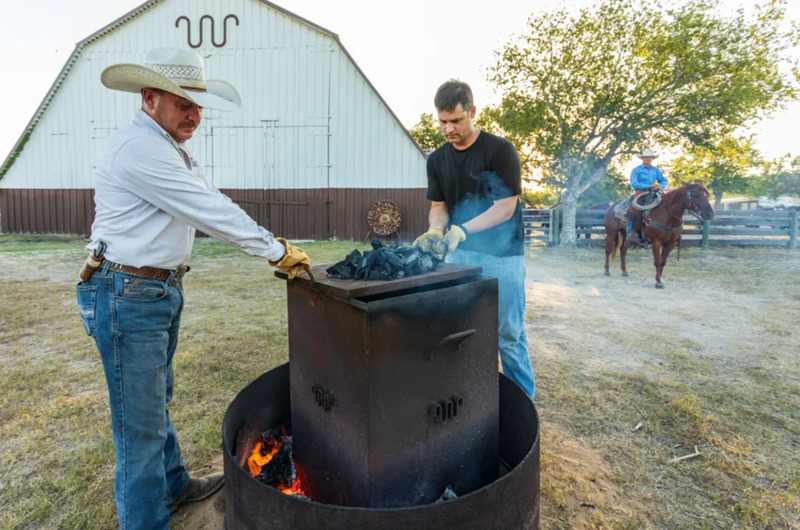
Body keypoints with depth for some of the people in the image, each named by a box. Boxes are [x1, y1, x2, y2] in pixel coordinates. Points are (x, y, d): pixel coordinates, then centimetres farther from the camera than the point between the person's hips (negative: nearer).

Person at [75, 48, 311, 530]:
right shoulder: (139, 149, -19)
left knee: (157, 399, 23)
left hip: (163, 290, 10)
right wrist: (277, 251, -17)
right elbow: (211, 213, -23)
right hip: (128, 295, -10)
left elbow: (212, 209, 10)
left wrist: (277, 249, 1)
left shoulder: (173, 151, 14)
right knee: (141, 420, 2)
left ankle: (172, 485, 43)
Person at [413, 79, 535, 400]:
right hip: (459, 257, 5)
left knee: (509, 335, 3)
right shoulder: (437, 159, 6)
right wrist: (435, 230, -13)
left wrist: (462, 230, -25)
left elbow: (505, 207, -13)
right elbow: (439, 205, 9)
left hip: (501, 257, -4)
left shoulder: (500, 150, -10)